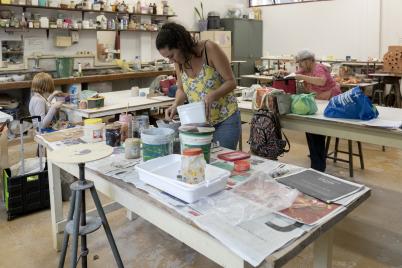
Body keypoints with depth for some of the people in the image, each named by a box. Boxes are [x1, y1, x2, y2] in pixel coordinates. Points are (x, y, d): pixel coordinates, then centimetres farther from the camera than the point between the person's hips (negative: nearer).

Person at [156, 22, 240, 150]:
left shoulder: (209, 49, -18)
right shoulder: (179, 62, -3)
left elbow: (231, 82, -14)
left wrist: (211, 96, -31)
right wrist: (176, 104, -9)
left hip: (225, 120, -4)